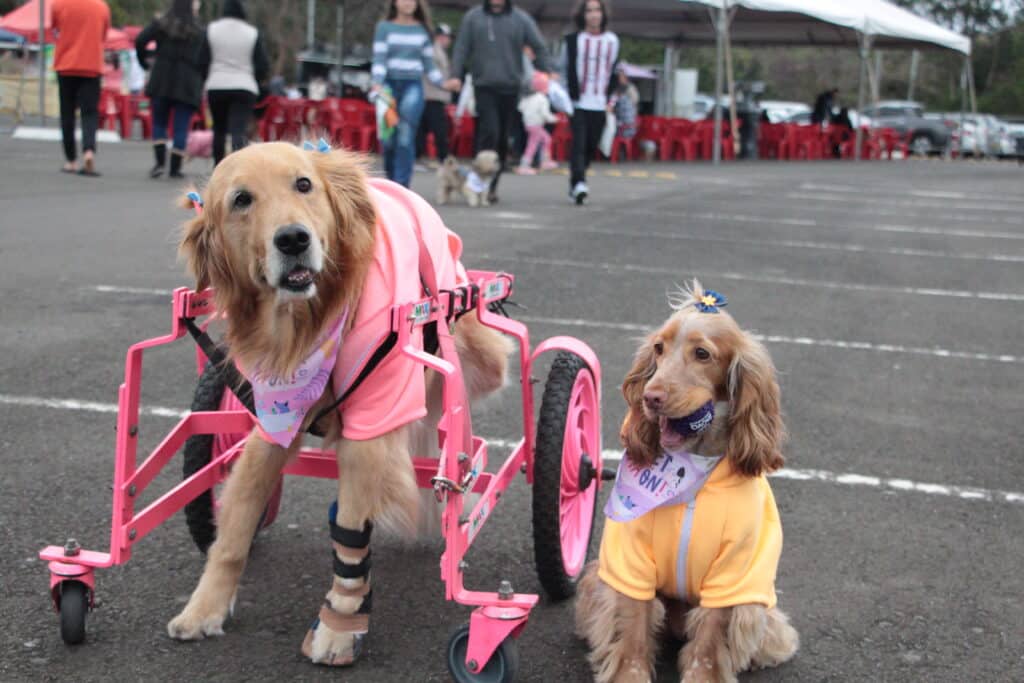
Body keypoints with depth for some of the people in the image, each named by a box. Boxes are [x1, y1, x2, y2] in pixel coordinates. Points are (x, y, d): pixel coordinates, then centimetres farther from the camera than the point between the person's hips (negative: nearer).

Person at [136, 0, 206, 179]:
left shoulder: (161, 24, 3)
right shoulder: (199, 32, 1)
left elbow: (140, 41, -8)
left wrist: (144, 62, 6)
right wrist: (200, 85, 7)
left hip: (161, 82, 1)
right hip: (187, 84, -1)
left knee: (159, 123, 11)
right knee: (181, 127, 2)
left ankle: (159, 163, -5)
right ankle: (175, 168, -1)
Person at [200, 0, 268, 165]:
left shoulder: (211, 29, 2)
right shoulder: (253, 33, 0)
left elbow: (202, 61, 1)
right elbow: (262, 66, 0)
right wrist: (255, 81, 20)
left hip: (216, 86, 2)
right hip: (244, 87, -2)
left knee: (219, 129, 17)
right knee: (239, 130, -11)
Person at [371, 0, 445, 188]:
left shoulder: (422, 30, 13)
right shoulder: (384, 27, 8)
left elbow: (428, 64, 16)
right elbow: (379, 58, -1)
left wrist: (443, 83, 2)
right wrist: (377, 83, -17)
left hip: (413, 86, 0)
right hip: (389, 85, 0)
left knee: (405, 137, -14)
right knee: (389, 139, -1)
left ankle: (402, 185, -15)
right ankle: (390, 182, 16)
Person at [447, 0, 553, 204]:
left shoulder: (521, 19, 6)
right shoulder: (473, 17, 6)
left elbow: (539, 47, 7)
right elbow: (462, 48, 5)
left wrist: (547, 73, -3)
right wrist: (456, 75, -7)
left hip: (510, 87, 2)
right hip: (484, 86, -2)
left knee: (502, 139, 7)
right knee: (489, 132, -16)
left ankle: (492, 184, 18)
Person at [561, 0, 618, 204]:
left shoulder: (612, 40, 8)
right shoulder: (573, 40, 2)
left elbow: (613, 71, 14)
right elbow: (565, 68, 7)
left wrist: (609, 99, 8)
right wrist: (570, 95, -1)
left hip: (599, 104, 3)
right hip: (578, 102, -3)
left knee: (591, 146, 5)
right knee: (579, 143, -15)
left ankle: (575, 182, 20)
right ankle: (578, 183, -21)